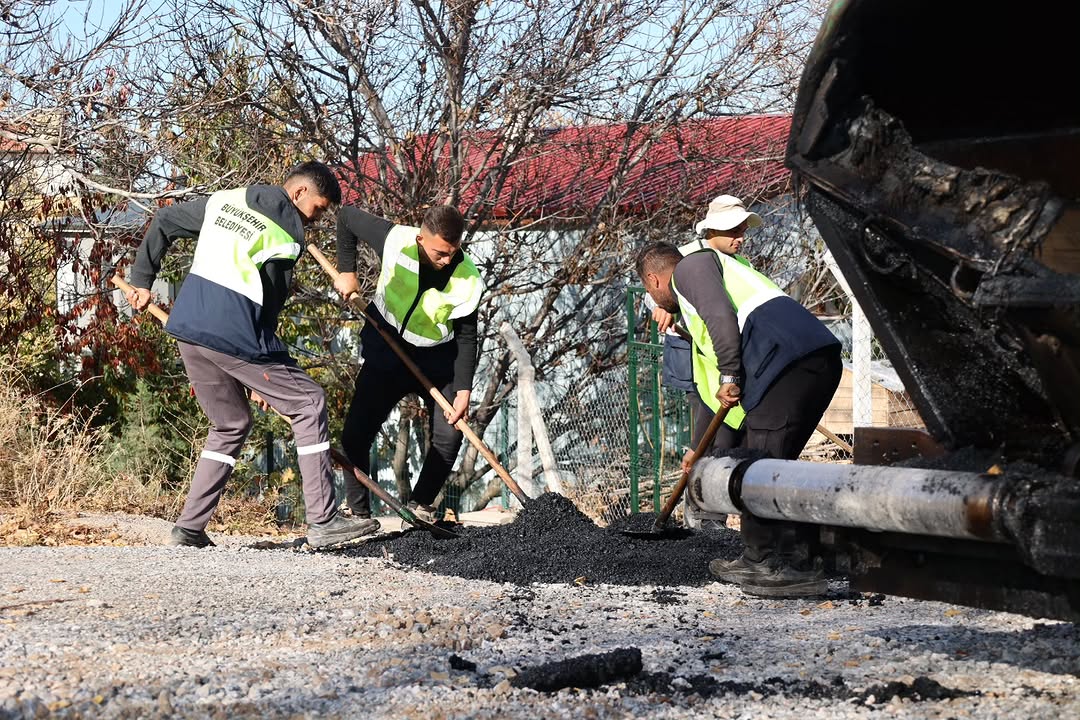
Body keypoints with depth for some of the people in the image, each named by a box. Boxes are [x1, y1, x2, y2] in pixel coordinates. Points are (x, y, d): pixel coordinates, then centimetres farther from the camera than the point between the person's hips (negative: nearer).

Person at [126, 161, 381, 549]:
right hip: (235, 337, -7)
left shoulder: (221, 201, 17)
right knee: (308, 403, 4)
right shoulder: (289, 231, -3)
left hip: (187, 327, 8)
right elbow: (272, 300, -1)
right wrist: (265, 363, 9)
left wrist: (142, 280, 25)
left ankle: (189, 527, 15)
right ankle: (323, 521, 0)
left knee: (231, 424, 22)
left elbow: (163, 221, 22)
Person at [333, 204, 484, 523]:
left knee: (449, 436, -10)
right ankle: (358, 513, 3)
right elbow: (347, 217, -6)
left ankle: (421, 506, 9)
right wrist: (347, 272, -6)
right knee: (356, 434, -7)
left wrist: (463, 391, -18)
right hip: (386, 349, 0)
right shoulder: (394, 240, -23)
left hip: (436, 358, 0)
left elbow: (466, 337, -13)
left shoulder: (467, 279, -22)